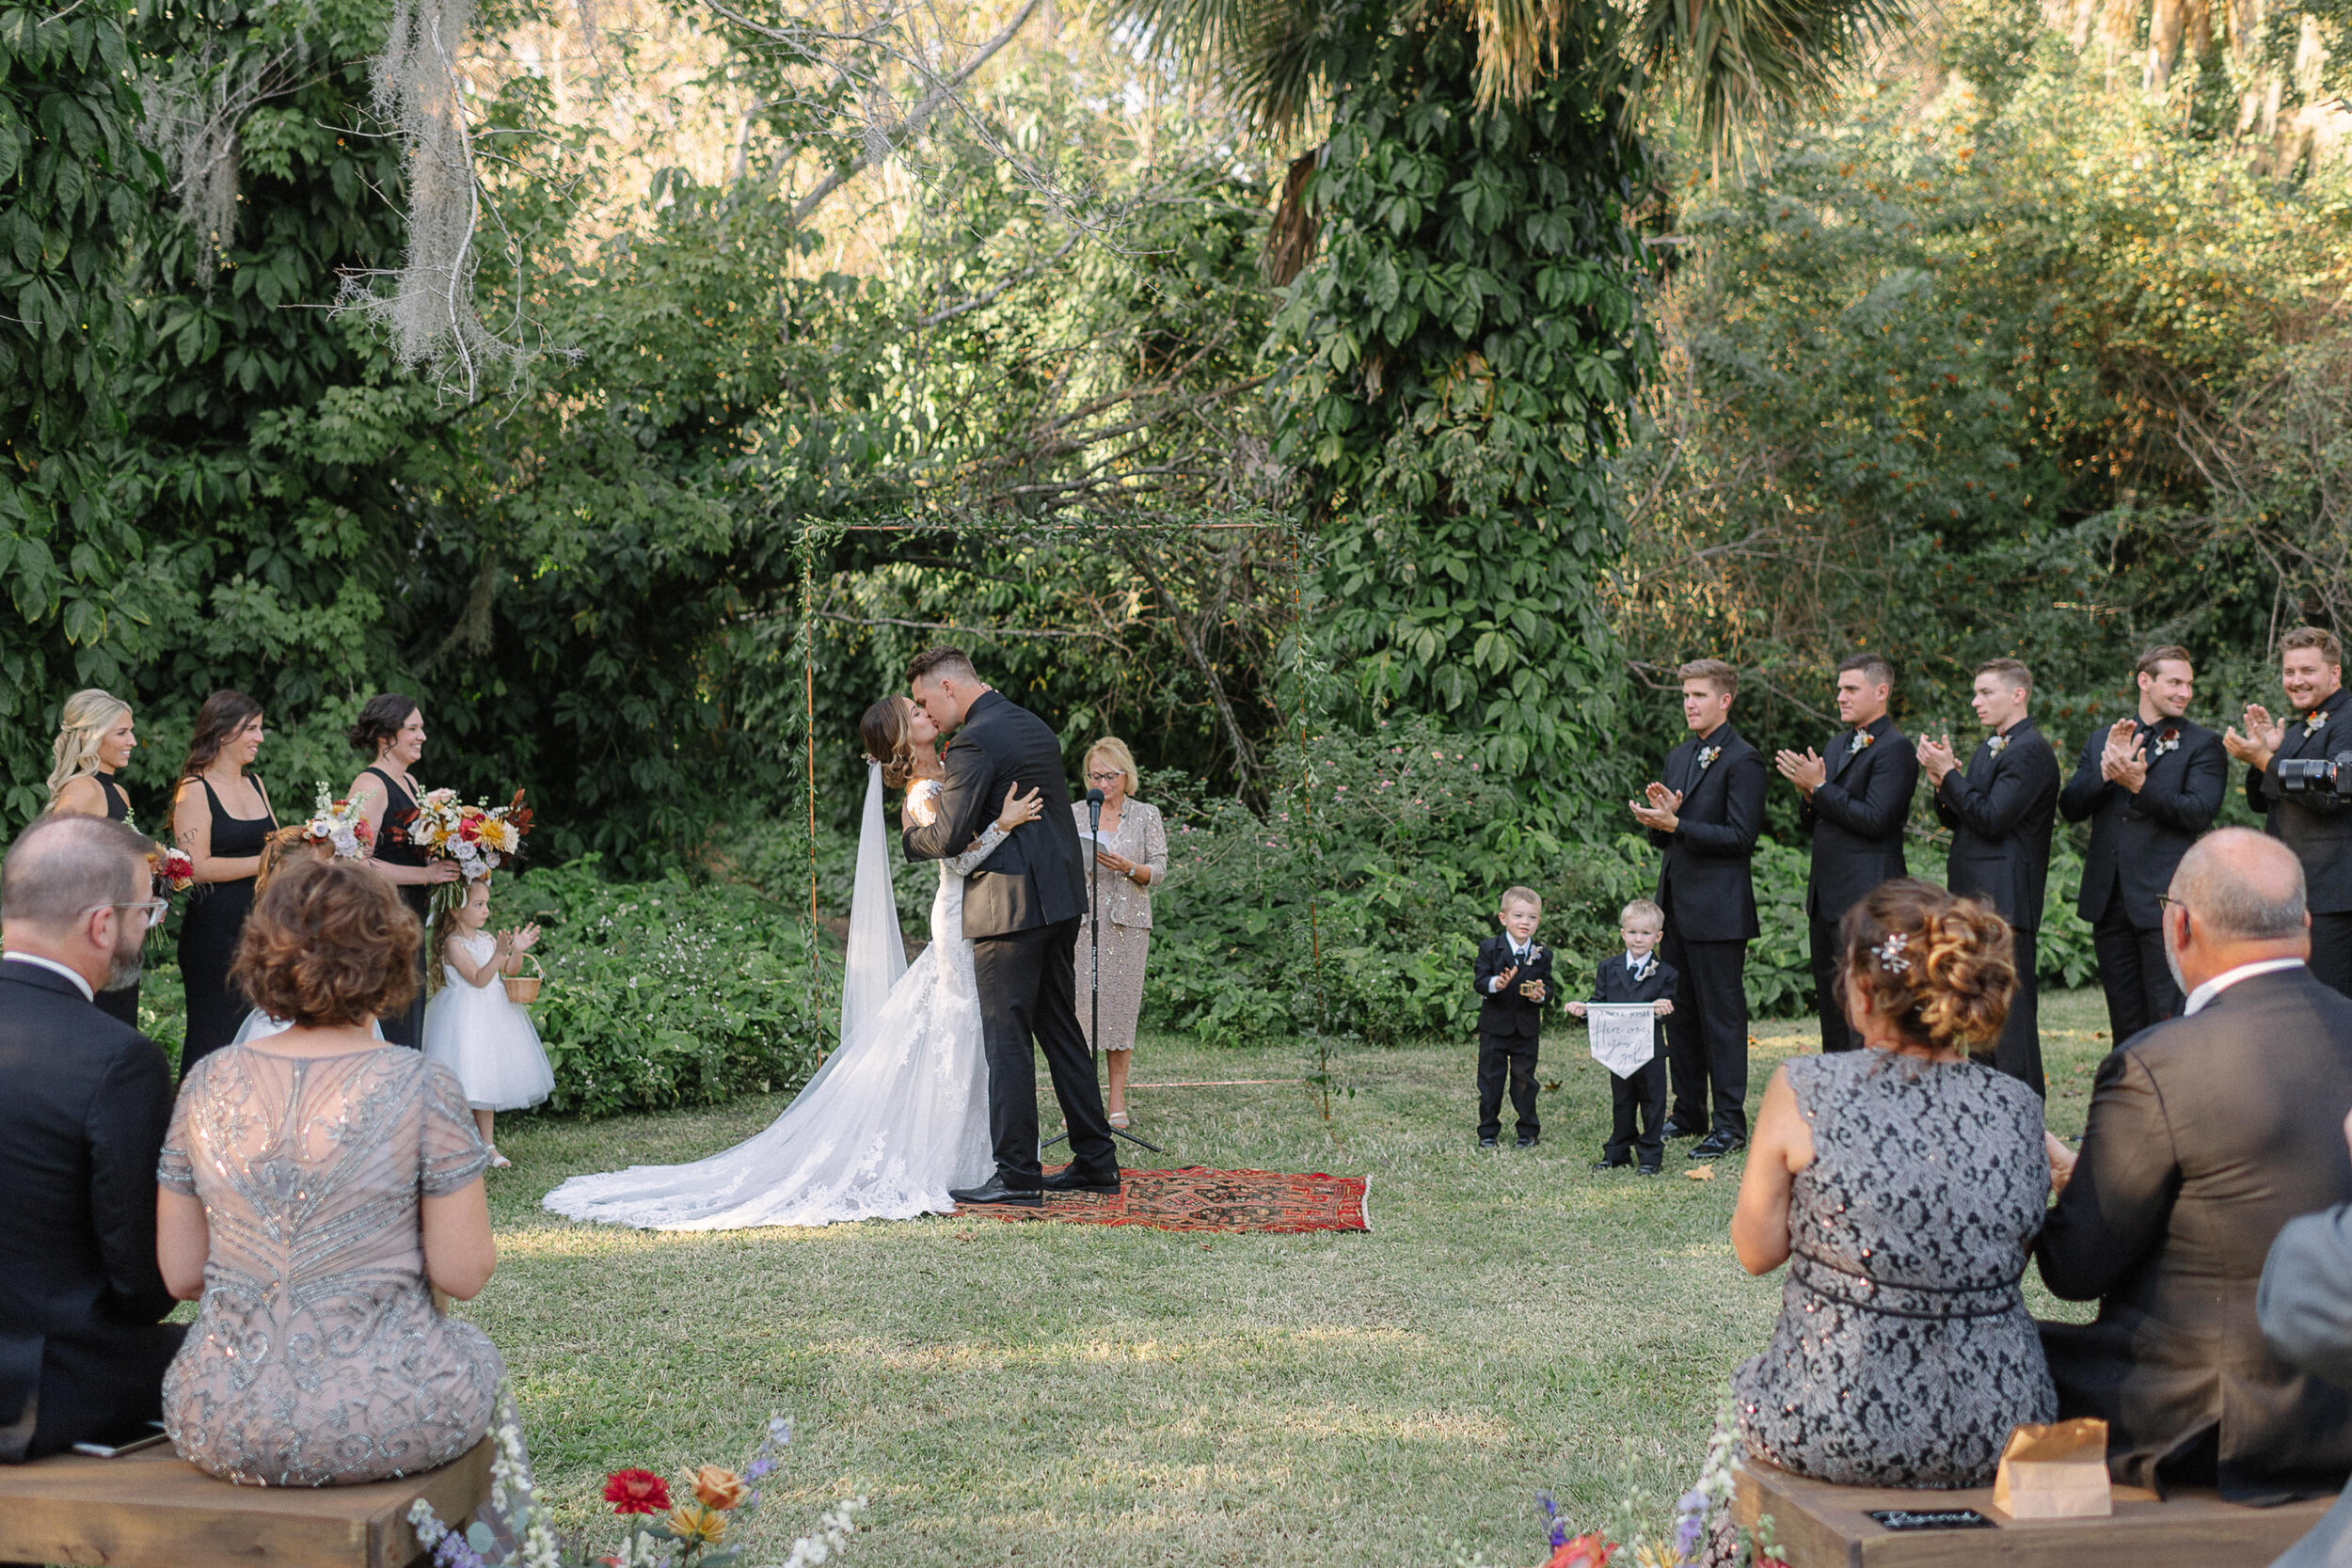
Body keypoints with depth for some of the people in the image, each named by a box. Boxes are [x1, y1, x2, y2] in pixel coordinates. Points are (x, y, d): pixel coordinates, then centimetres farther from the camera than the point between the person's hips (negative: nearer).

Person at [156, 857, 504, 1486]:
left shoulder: (209, 1083, -1)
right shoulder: (421, 1087, -12)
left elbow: (181, 1275, 3)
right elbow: (464, 1274, -10)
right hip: (385, 1424, -3)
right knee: (473, 1352, 32)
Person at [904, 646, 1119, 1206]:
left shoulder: (974, 743, -14)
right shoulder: (1036, 727, 15)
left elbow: (948, 837, -18)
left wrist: (910, 833, 3)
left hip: (1009, 906, -9)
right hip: (1060, 900, 9)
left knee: (1006, 1039, -5)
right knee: (1060, 1029, 15)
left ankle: (1017, 1175, -4)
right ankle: (1095, 1160, 19)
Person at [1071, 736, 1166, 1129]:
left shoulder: (1146, 815, 8)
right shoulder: (1074, 813, 10)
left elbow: (1159, 871, 5)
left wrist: (1128, 867, -14)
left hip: (1128, 921, 0)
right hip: (1080, 919, 0)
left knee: (1122, 1004, -2)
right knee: (1080, 1003, -6)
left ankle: (1118, 1101, 3)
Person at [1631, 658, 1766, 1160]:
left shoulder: (1742, 761, -10)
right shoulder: (1678, 758, 16)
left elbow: (1740, 837, -16)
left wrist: (1676, 825, -20)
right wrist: (1660, 818, -4)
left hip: (1718, 909, -8)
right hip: (1677, 905, 8)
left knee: (1722, 1015, -4)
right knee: (1680, 1012, 13)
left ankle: (1730, 1123, 1)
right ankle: (1689, 1113, 23)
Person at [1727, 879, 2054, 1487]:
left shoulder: (1804, 1090, -14)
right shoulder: (2018, 1108, -4)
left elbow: (1756, 1252, -3)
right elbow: (2015, 1261, 8)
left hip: (1836, 1431, -3)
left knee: (1748, 1384, 31)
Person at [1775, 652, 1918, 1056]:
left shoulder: (1894, 749, -9)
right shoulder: (1837, 745, 19)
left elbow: (1874, 819, -19)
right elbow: (1811, 823, 19)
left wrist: (1820, 787, -17)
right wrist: (1808, 793, -2)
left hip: (1865, 897, -9)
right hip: (1826, 896, 9)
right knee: (1830, 1005, 13)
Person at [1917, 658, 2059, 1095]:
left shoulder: (2031, 751, -12)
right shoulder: (1987, 750, 19)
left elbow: (1991, 819, -19)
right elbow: (1957, 820, 19)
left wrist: (1950, 773, -13)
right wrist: (1941, 783, 1)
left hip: (2006, 898, -10)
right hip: (1973, 895, 10)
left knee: (2011, 1004, -8)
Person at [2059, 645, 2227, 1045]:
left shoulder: (2203, 745, 2)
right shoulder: (2100, 741, 15)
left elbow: (2199, 813, -11)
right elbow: (2070, 807, 5)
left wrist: (2140, 785, -21)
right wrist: (2107, 772, -12)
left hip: (2164, 901, -5)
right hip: (2110, 902, 5)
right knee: (2125, 1028, 11)